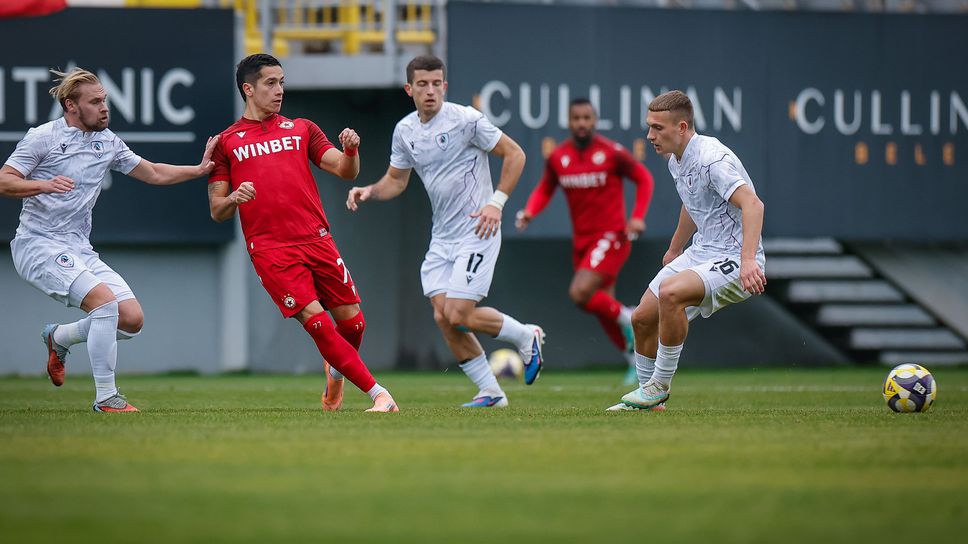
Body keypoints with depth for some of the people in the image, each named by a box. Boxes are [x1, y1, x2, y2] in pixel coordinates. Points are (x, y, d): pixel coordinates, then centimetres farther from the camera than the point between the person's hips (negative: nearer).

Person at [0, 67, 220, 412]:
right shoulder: (43, 137, -6)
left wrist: (200, 169, 11)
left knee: (132, 319, -6)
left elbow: (154, 173, 22)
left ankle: (59, 337, 20)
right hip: (39, 244, -7)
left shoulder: (108, 141, 13)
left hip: (79, 248, 7)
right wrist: (44, 184, -28)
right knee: (104, 300, -27)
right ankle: (106, 397, -19)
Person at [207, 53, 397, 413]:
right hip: (270, 249, -3)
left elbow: (345, 170, 9)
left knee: (352, 320, 0)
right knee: (315, 320, -17)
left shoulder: (301, 129, 17)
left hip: (317, 240, 3)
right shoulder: (227, 142, 10)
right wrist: (234, 199, -14)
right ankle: (378, 393, -13)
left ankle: (336, 371, 33)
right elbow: (217, 211, 9)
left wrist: (350, 151, -13)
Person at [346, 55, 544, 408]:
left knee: (459, 316, -14)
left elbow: (514, 154, -6)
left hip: (477, 231, -7)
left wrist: (496, 202, -14)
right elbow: (396, 180, 19)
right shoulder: (405, 131, 7)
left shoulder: (466, 120, -12)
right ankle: (490, 392, 9)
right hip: (441, 237, 7)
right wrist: (369, 191, -1)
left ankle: (526, 336, 11)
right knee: (443, 317, -3)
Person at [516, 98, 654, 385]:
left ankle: (626, 316, -1)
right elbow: (545, 189, 15)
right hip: (582, 241, 6)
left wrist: (638, 217, -11)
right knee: (602, 309, 10)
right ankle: (636, 358, 27)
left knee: (579, 293, -24)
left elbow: (644, 178, 1)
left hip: (611, 237, -6)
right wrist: (530, 211, -6)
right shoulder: (557, 158, 1)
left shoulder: (612, 153, -11)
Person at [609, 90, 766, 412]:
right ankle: (650, 401, 26)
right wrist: (674, 250, 39)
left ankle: (659, 385, -16)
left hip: (734, 260, -10)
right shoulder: (677, 161, 7)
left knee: (671, 292, -32)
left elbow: (752, 204, -34)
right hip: (701, 252, 10)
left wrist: (748, 260, -45)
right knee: (642, 318, 7)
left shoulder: (712, 159, -23)